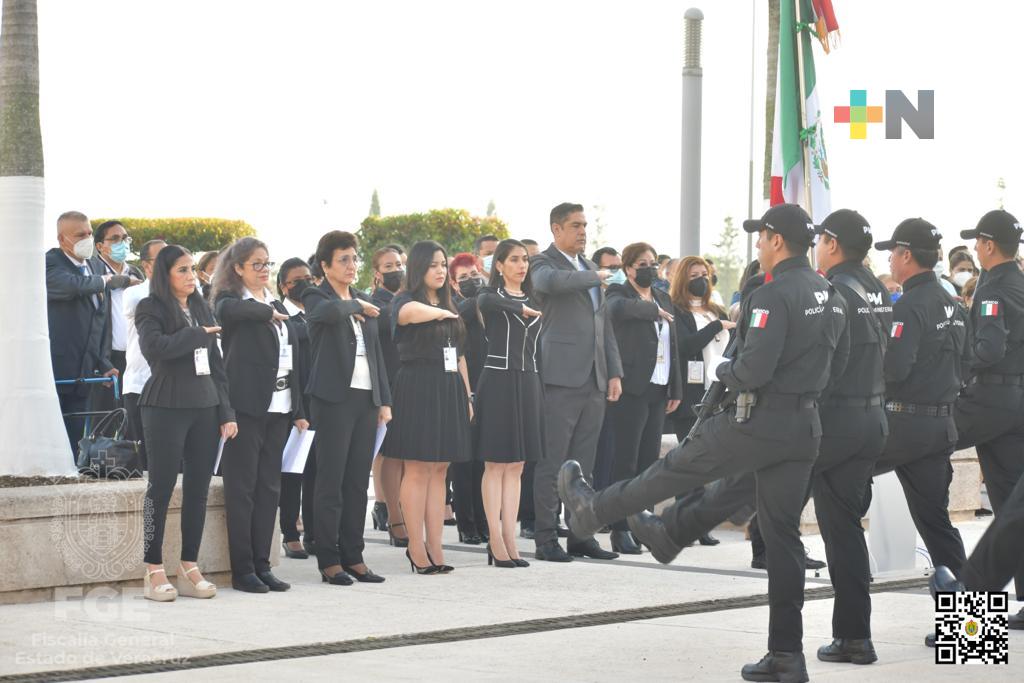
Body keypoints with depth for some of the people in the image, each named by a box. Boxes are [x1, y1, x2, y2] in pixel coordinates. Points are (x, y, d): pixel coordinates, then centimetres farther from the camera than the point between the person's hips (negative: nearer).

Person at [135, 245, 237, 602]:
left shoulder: (202, 309, 15)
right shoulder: (151, 309, -2)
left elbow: (216, 364, 16)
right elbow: (153, 346, -21)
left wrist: (226, 412, 10)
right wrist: (197, 335, -13)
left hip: (205, 408, 6)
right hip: (166, 408, -5)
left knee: (198, 488, 5)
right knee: (162, 486, -4)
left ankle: (189, 568, 10)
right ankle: (154, 570, -1)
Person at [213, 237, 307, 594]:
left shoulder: (278, 307, 18)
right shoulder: (231, 300, -2)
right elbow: (229, 311, -29)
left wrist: (299, 410, 15)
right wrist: (270, 313, -15)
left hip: (279, 406, 7)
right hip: (246, 404, -7)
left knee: (269, 487, 7)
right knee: (242, 487, -4)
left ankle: (262, 565, 12)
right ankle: (242, 569, -1)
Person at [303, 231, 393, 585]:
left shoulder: (365, 302, 18)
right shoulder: (316, 297, -2)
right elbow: (330, 311, -28)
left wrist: (385, 400, 13)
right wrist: (356, 307, -8)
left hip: (366, 397, 6)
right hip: (334, 397, -6)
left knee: (358, 481, 6)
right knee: (331, 481, -4)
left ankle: (353, 556, 11)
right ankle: (329, 560, 0)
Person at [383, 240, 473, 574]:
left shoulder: (451, 308, 19)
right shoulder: (404, 301, -3)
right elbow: (412, 313, -30)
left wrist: (467, 396, 14)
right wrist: (444, 312, -11)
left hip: (449, 391, 7)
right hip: (417, 390, -7)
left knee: (439, 470, 5)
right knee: (418, 469, -5)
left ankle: (435, 546, 6)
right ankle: (416, 547, -1)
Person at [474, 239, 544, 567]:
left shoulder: (533, 300, 15)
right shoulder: (491, 295, -2)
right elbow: (486, 302, -27)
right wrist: (521, 307, -40)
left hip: (528, 382, 6)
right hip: (498, 380, -5)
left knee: (516, 466, 6)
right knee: (496, 464, -3)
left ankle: (509, 539, 8)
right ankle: (495, 540, -1)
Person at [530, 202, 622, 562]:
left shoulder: (589, 268, 20)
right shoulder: (544, 263, -3)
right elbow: (551, 281, -29)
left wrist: (614, 372, 13)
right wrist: (596, 277, -16)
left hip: (594, 380, 7)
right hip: (561, 377, -7)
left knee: (583, 464, 10)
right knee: (552, 462, -4)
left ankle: (581, 535, 15)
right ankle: (546, 539, -1)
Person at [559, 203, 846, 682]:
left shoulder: (773, 296, -17)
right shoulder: (832, 297, 10)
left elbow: (753, 370, -23)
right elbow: (834, 365, 18)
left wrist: (725, 371, -3)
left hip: (758, 421, -7)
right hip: (804, 427, 7)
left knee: (676, 468, 14)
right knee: (783, 536, 9)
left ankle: (591, 509, 36)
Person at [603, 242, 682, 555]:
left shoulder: (663, 299, 17)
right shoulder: (619, 293, -4)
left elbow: (673, 347, 19)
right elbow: (618, 308, -31)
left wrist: (676, 389, 15)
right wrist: (655, 311, -16)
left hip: (658, 390, 7)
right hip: (631, 388, -7)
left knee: (650, 460, 8)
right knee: (626, 461, -5)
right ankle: (620, 530, -2)